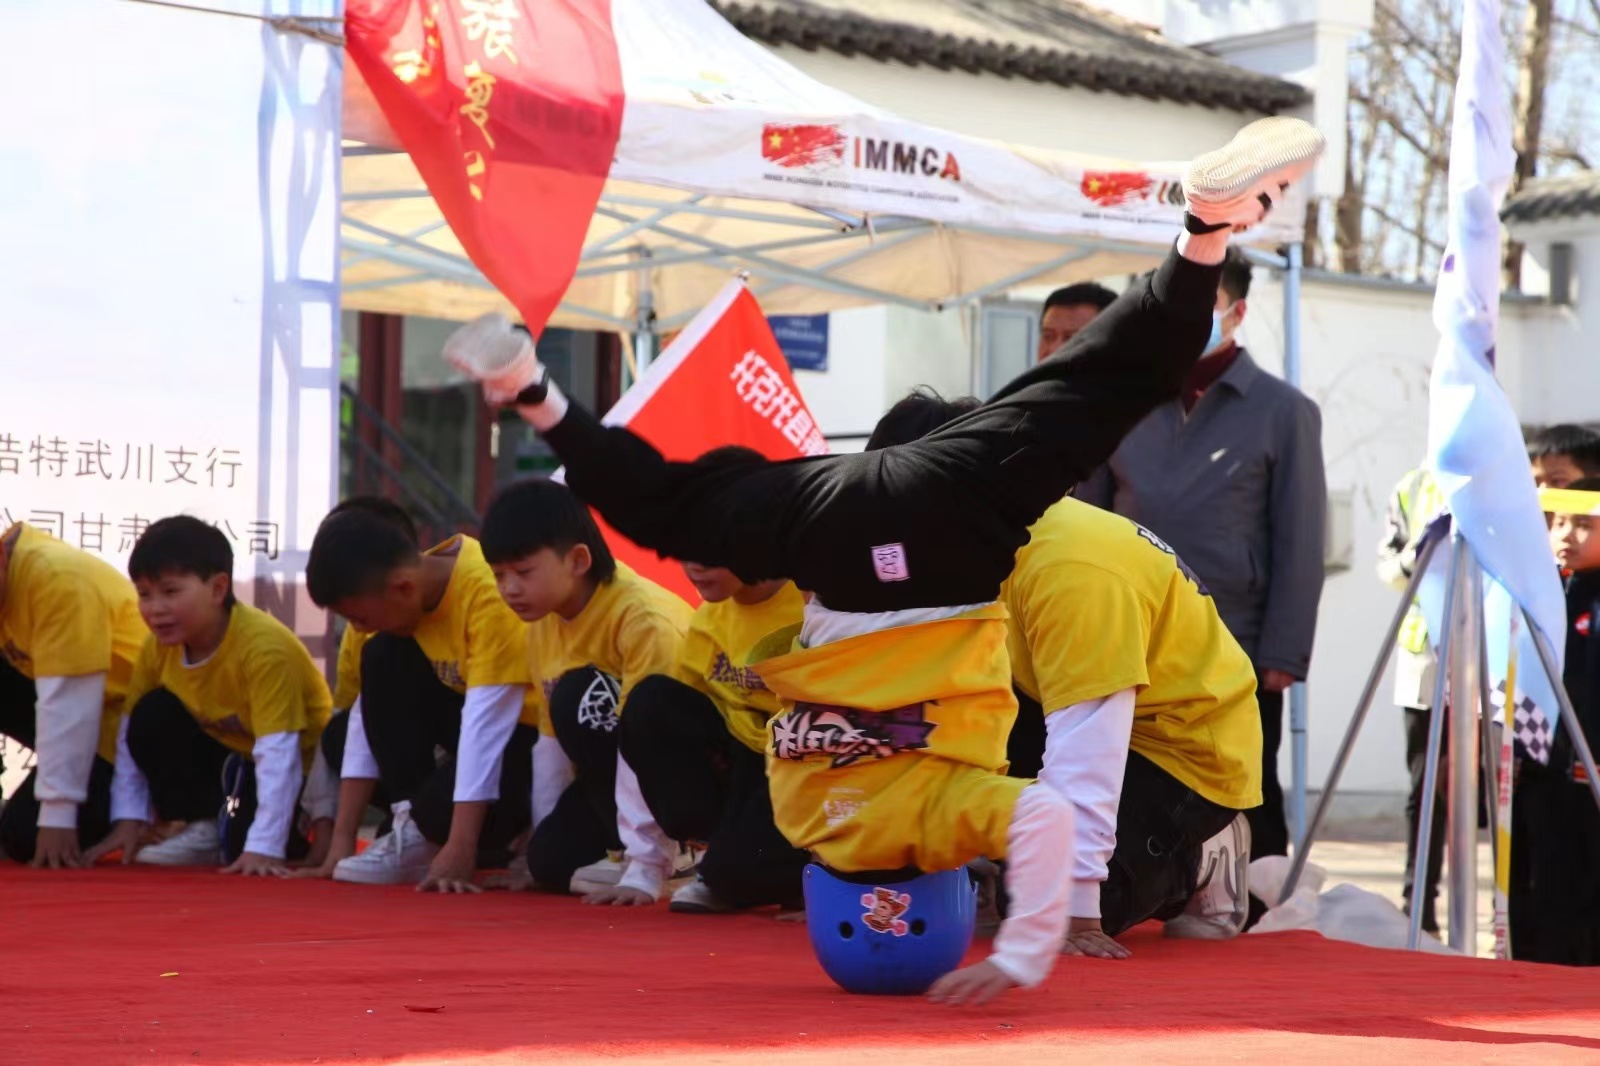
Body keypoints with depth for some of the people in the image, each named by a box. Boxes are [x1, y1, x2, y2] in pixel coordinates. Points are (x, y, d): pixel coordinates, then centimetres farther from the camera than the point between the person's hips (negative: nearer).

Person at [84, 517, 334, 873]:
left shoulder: (264, 647, -32)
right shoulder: (160, 645, -11)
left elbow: (277, 751, -36)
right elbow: (132, 731, -2)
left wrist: (263, 847, -41)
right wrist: (129, 820, -9)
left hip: (300, 767, -6)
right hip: (230, 759, 6)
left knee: (240, 841, -30)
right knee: (152, 716, -17)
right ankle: (203, 829, -3)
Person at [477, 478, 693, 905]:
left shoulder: (644, 619, -29)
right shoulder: (543, 623, -2)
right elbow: (554, 738, 6)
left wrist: (646, 869, -36)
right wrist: (542, 840, 3)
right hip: (624, 757, 7)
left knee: (580, 697, -29)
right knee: (552, 858, -14)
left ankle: (660, 856, -18)